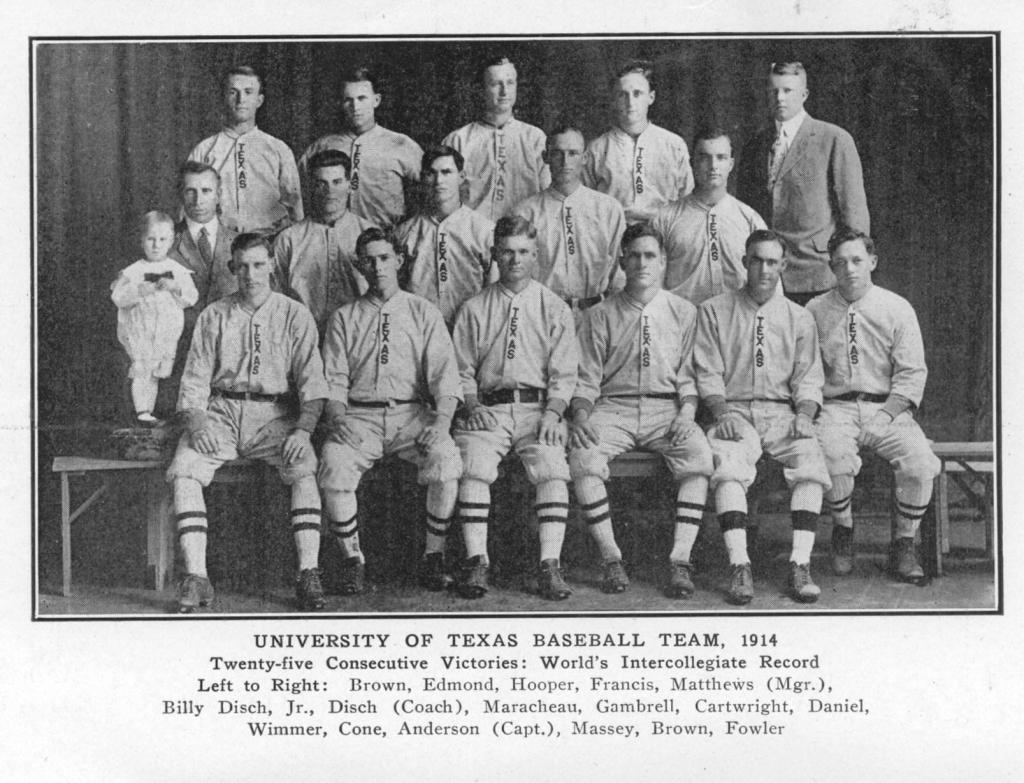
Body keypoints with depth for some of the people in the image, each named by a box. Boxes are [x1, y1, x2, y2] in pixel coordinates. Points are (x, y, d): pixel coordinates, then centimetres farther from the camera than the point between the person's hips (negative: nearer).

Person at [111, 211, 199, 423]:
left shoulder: (179, 271, 6)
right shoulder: (133, 272, -2)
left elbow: (192, 297, 0)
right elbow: (119, 297, -11)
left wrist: (175, 287, -18)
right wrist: (146, 289, -23)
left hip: (168, 332, 3)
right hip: (139, 330, -3)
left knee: (158, 372, 8)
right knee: (142, 369, -13)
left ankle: (149, 409, 18)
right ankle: (141, 410, -13)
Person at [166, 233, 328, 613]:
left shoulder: (295, 315, 7)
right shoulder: (213, 316, 11)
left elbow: (312, 382, -1)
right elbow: (195, 380, 8)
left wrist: (302, 428, -18)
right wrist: (197, 424, -11)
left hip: (276, 412, -1)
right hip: (221, 411, 2)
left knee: (304, 468, -31)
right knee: (184, 468, -25)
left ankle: (308, 574, -30)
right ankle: (196, 578, -26)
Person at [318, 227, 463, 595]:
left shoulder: (424, 313, 13)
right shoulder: (344, 318, 16)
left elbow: (444, 372, 3)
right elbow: (334, 378, 9)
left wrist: (442, 418, -15)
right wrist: (338, 415, -13)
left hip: (412, 413, 0)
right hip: (359, 415, 1)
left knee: (446, 459, -30)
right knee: (334, 465, -30)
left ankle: (433, 558, -16)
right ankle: (352, 561, -13)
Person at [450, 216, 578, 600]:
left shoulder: (555, 309, 13)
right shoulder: (474, 309, 15)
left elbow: (563, 374, 7)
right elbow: (462, 371, 12)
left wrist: (552, 413, -9)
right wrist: (472, 406, -6)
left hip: (538, 407, -1)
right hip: (487, 407, 1)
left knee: (552, 467, -27)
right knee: (473, 466, -26)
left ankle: (550, 564, -27)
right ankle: (476, 561, -24)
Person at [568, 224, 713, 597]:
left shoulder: (684, 312, 10)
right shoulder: (600, 316, 9)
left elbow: (689, 375, 9)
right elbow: (586, 380, 7)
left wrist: (687, 412, -10)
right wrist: (581, 418, -12)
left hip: (667, 409, 0)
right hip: (613, 408, 0)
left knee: (699, 455, -30)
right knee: (583, 456, -30)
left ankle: (680, 561, -26)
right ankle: (611, 559, -19)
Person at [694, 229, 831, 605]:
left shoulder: (799, 317, 16)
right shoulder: (714, 311, 10)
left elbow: (809, 377, 11)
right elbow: (708, 373, 3)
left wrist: (804, 415, -8)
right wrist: (723, 412, -13)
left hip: (784, 413, 2)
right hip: (735, 410, -1)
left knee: (811, 460, -28)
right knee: (727, 465, -32)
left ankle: (800, 565, -28)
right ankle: (740, 566, -34)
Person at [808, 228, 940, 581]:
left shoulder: (897, 308, 6)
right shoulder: (815, 311, 9)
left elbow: (912, 374, 2)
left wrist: (886, 415, -11)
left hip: (888, 408, 0)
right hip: (836, 408, 0)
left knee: (921, 463, -27)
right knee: (833, 458, -33)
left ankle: (904, 543, -2)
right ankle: (843, 532, -2)